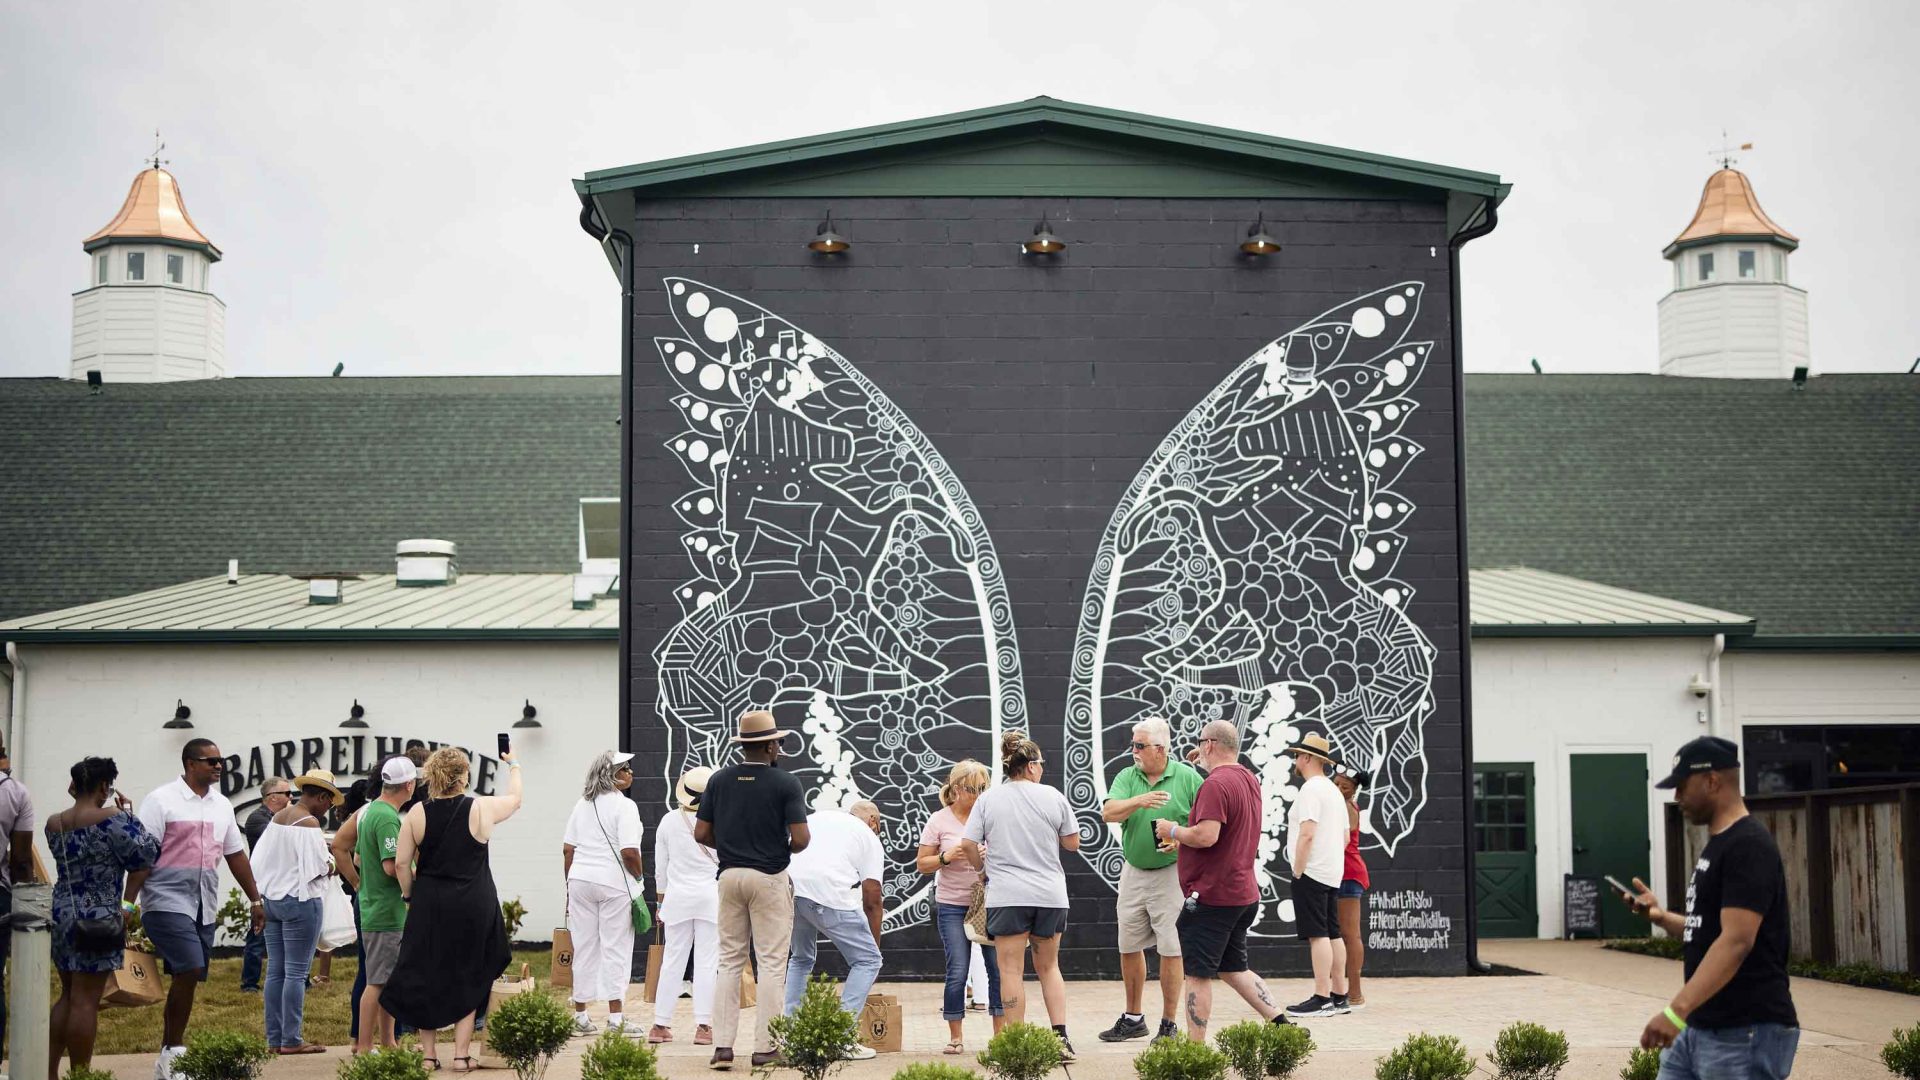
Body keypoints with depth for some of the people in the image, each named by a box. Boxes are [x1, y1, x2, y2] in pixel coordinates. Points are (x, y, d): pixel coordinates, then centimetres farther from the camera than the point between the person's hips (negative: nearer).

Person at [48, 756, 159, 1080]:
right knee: (85, 1000, -3)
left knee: (68, 995, 17)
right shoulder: (112, 818, -13)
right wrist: (128, 816, 0)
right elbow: (146, 853, -11)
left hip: (61, 913, 7)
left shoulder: (53, 823, 7)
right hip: (97, 918, -7)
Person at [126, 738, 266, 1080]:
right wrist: (128, 902, -15)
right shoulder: (162, 801, -5)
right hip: (168, 902, -7)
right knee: (189, 971, -19)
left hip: (205, 908, 7)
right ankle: (173, 1051, -6)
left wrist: (255, 899, 21)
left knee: (186, 980, 7)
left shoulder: (221, 805, 14)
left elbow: (236, 855, 21)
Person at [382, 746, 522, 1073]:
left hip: (429, 905, 1)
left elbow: (401, 864, -2)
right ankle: (461, 1054, 8)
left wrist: (410, 896, 13)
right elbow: (515, 799, 14)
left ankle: (428, 1054, 16)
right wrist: (513, 766, 30)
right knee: (468, 980, 9)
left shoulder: (417, 813, -4)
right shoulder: (483, 808, -7)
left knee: (427, 978, 11)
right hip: (474, 908, -1)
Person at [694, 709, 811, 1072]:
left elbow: (701, 833, 2)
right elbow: (800, 839, -15)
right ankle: (765, 1048, 2)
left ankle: (722, 1045, 5)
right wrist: (785, 849, 7)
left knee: (730, 961, 10)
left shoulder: (718, 780, 3)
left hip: (730, 875, 4)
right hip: (770, 878, -4)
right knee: (771, 963, 2)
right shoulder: (785, 783, -9)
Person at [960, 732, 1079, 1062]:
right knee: (1048, 967, 16)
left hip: (1007, 896, -2)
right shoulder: (1053, 797, 0)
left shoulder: (988, 799, -1)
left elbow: (967, 845, -4)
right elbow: (1073, 843, 7)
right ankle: (1060, 1038, 8)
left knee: (1011, 970, 2)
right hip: (1050, 895, 2)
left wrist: (983, 868, 14)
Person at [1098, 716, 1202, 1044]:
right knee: (1129, 947, 12)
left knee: (1170, 950, -2)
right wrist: (1139, 801, -29)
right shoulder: (1127, 777, 3)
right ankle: (1133, 1019, 26)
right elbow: (1108, 813, -12)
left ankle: (1169, 1025, 8)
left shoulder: (1188, 778, -6)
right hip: (1133, 871, 4)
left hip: (1171, 873, -4)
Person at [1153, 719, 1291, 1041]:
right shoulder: (1250, 780, 13)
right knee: (1232, 969, 19)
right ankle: (1282, 1024, 13)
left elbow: (1206, 836, -29)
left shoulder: (1215, 784, -19)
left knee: (1197, 973, -1)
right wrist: (1182, 841, 19)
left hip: (1212, 895, -9)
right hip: (1244, 893, 9)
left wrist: (1173, 830, -12)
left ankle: (1195, 1046, 3)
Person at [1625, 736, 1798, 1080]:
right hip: (1698, 1028, 10)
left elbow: (1736, 941, -26)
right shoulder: (1716, 845, 17)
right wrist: (1661, 917, 9)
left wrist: (1676, 1010, -33)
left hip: (1746, 1034, -10)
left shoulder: (1748, 846, -15)